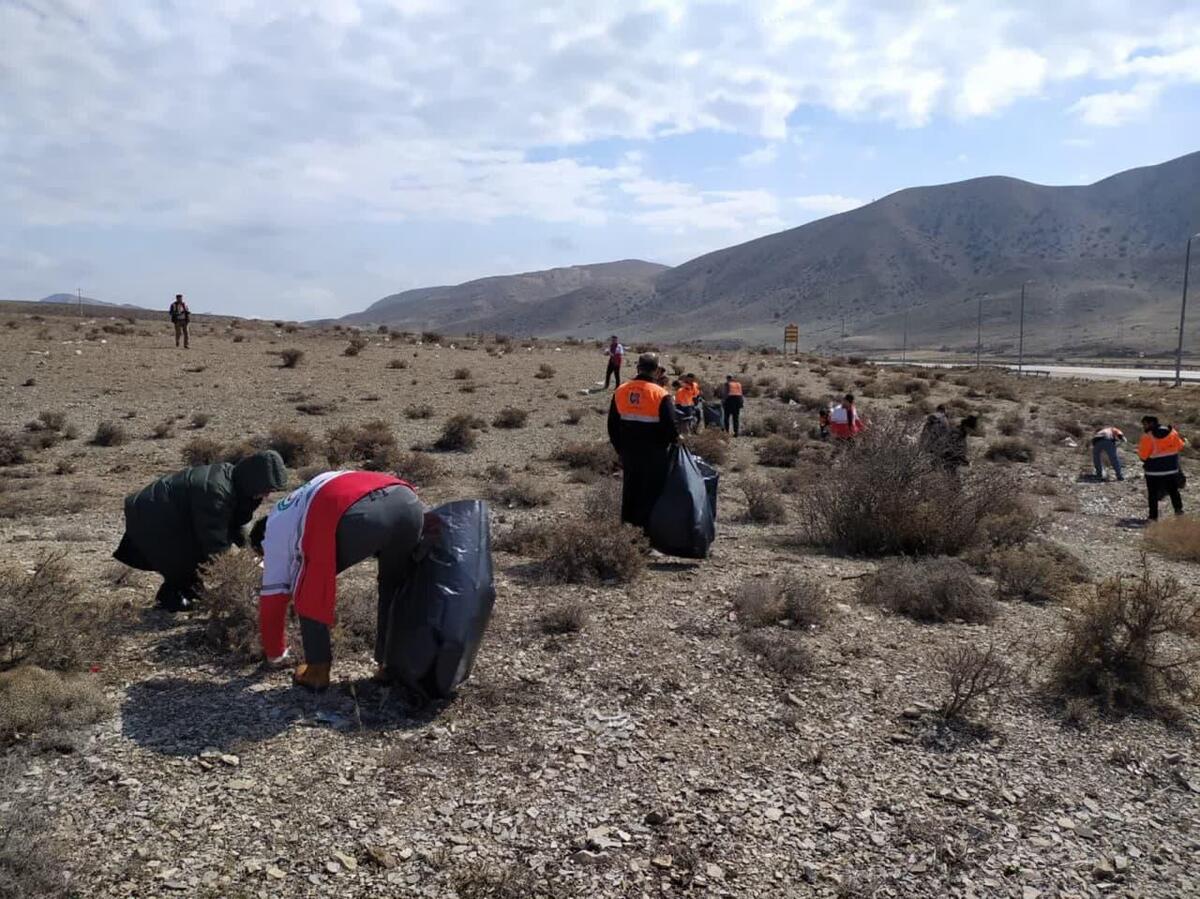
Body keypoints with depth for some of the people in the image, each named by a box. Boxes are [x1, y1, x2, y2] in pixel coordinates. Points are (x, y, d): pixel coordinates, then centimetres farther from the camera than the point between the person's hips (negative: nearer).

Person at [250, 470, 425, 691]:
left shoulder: (274, 533, 29)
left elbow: (273, 598, 35)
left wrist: (275, 654, 48)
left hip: (357, 517, -5)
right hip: (407, 502, 6)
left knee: (309, 591, 22)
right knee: (395, 585, 30)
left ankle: (317, 669, 24)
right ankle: (392, 664, 30)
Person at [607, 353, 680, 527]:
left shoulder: (621, 391, 2)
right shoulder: (660, 394, -15)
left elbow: (612, 424, 8)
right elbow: (670, 424, -14)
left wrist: (619, 447, 18)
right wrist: (675, 440, 7)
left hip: (628, 452, 5)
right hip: (653, 454, -5)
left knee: (631, 485, 17)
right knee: (652, 489, 5)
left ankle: (628, 522, 25)